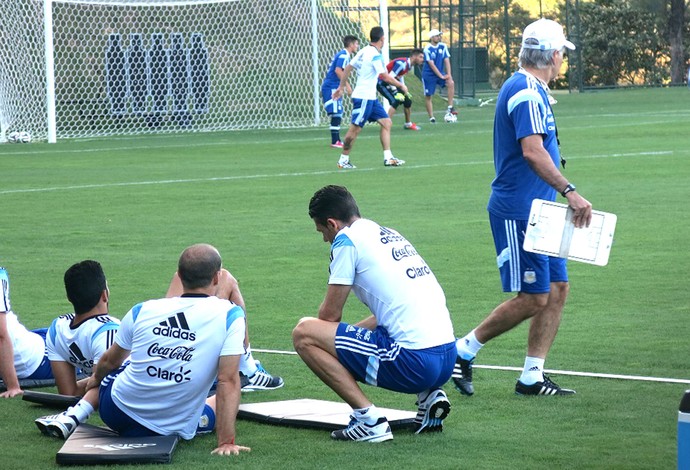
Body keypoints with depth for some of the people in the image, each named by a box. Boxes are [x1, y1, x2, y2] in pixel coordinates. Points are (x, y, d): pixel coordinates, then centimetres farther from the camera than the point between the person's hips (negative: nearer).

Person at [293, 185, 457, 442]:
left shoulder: (347, 239, -2)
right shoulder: (391, 235, 22)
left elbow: (330, 315, 0)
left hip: (415, 361, -9)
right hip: (448, 356, 9)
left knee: (303, 333, -4)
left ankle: (368, 418, -8)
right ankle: (429, 395, 14)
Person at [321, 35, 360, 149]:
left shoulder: (343, 54, 18)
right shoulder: (344, 55, -12)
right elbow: (338, 70, -23)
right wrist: (347, 85, -20)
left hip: (333, 89, 10)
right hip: (331, 88, -10)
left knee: (338, 116, 12)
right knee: (336, 115, -11)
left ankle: (337, 140, 16)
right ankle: (335, 142, -12)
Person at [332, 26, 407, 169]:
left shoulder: (364, 51, 9)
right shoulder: (375, 55, -17)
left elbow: (347, 68, 14)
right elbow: (385, 77, -19)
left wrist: (342, 86, 21)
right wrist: (401, 85, -5)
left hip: (371, 98, 10)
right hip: (363, 97, -10)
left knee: (386, 123, 6)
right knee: (355, 129, -3)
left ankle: (388, 158, 3)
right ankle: (343, 160, 6)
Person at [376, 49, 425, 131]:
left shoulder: (408, 65, 3)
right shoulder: (402, 63, -27)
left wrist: (404, 91, 14)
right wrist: (396, 92, -30)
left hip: (390, 83, 10)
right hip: (382, 83, -10)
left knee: (407, 100, 13)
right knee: (396, 101, -25)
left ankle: (408, 124, 31)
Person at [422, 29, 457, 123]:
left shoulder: (443, 47, 0)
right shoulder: (427, 49, -14)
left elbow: (446, 61, -2)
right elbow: (432, 65, -18)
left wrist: (448, 75, -15)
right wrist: (441, 76, -22)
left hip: (440, 73, 4)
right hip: (429, 74, -4)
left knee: (451, 83, -22)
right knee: (428, 96, -2)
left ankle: (450, 108, -19)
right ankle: (431, 117, 10)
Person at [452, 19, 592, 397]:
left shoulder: (529, 89, 16)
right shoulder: (528, 92, -17)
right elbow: (532, 151, -29)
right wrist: (570, 191, -33)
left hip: (535, 211, 10)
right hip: (517, 213, -10)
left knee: (557, 289, 8)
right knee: (532, 299, -8)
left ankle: (532, 376, 11)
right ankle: (465, 349, 6)